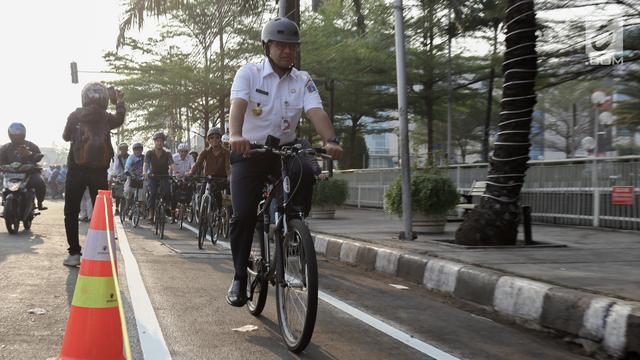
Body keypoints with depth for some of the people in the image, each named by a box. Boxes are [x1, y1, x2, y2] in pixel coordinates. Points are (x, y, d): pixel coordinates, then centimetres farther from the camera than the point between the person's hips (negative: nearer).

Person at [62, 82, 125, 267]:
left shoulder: (75, 116, -1)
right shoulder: (107, 118, 4)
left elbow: (66, 136, 14)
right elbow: (120, 119, 27)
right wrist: (120, 101, 44)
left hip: (76, 170, -1)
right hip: (100, 171, 1)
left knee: (71, 212, 6)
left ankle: (74, 253, 0)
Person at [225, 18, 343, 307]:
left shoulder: (303, 81, 0)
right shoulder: (249, 73, -7)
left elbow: (316, 111, -16)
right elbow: (238, 104, -25)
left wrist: (330, 140, -36)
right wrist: (235, 135, -46)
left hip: (285, 149, 2)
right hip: (249, 153, -2)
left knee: (305, 172, -32)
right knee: (243, 215, -13)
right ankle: (240, 277, 5)